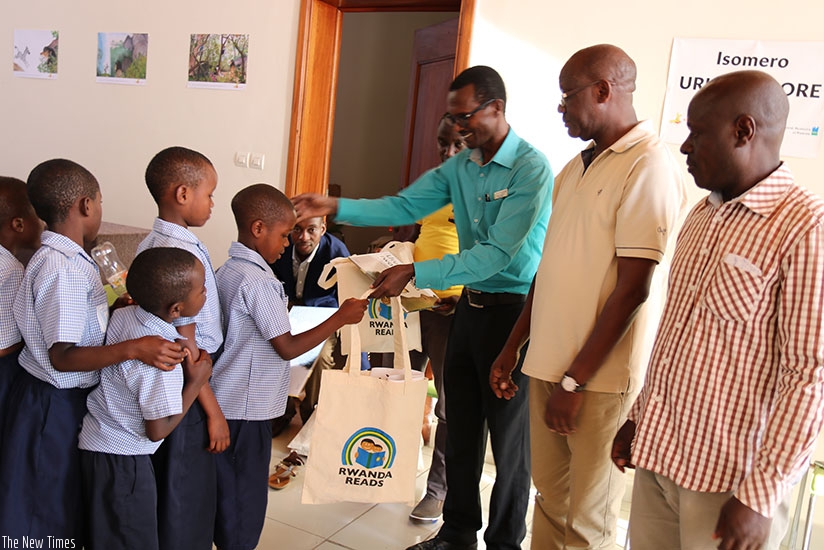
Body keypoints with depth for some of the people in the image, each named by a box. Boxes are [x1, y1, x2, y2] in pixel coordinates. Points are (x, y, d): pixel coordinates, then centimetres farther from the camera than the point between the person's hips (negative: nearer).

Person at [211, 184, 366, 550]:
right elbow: (287, 347, -19)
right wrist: (341, 318, -15)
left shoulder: (229, 270, 8)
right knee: (245, 503, 4)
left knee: (226, 495, 19)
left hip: (227, 402, 9)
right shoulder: (258, 281, -21)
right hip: (247, 410, -9)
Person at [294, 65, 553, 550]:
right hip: (470, 304, 8)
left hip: (513, 309, -7)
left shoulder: (531, 169, -18)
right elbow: (405, 206, 4)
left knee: (509, 433, 8)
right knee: (460, 425, 17)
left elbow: (496, 254, -24)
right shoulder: (460, 165, 6)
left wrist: (414, 273, -26)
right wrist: (335, 207, -8)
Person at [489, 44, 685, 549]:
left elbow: (632, 289, -17)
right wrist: (513, 348, 16)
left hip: (602, 376, -7)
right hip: (548, 364, 7)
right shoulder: (577, 167, 13)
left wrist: (575, 380, -14)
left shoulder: (648, 166, -12)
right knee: (550, 500, 17)